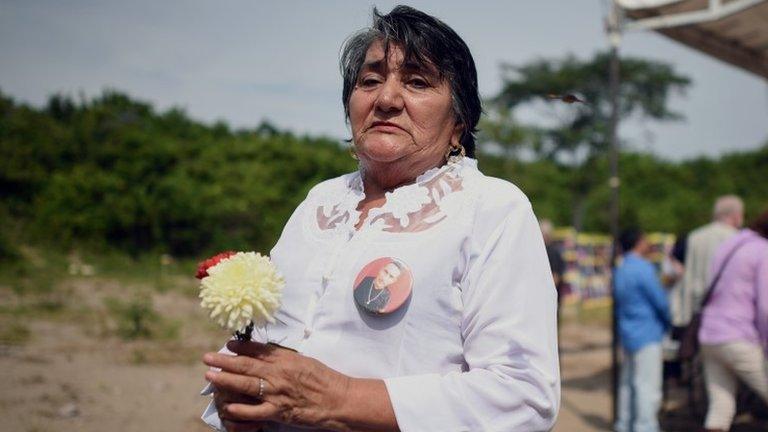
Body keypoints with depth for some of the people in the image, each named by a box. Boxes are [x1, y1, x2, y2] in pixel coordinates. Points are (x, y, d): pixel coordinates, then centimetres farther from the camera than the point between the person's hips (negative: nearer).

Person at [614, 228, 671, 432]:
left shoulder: (620, 270, 11)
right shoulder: (643, 268, -16)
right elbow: (661, 301, -14)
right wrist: (669, 322, 2)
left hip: (627, 334, 9)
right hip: (647, 335, -9)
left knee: (628, 382, 15)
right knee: (648, 385, -6)